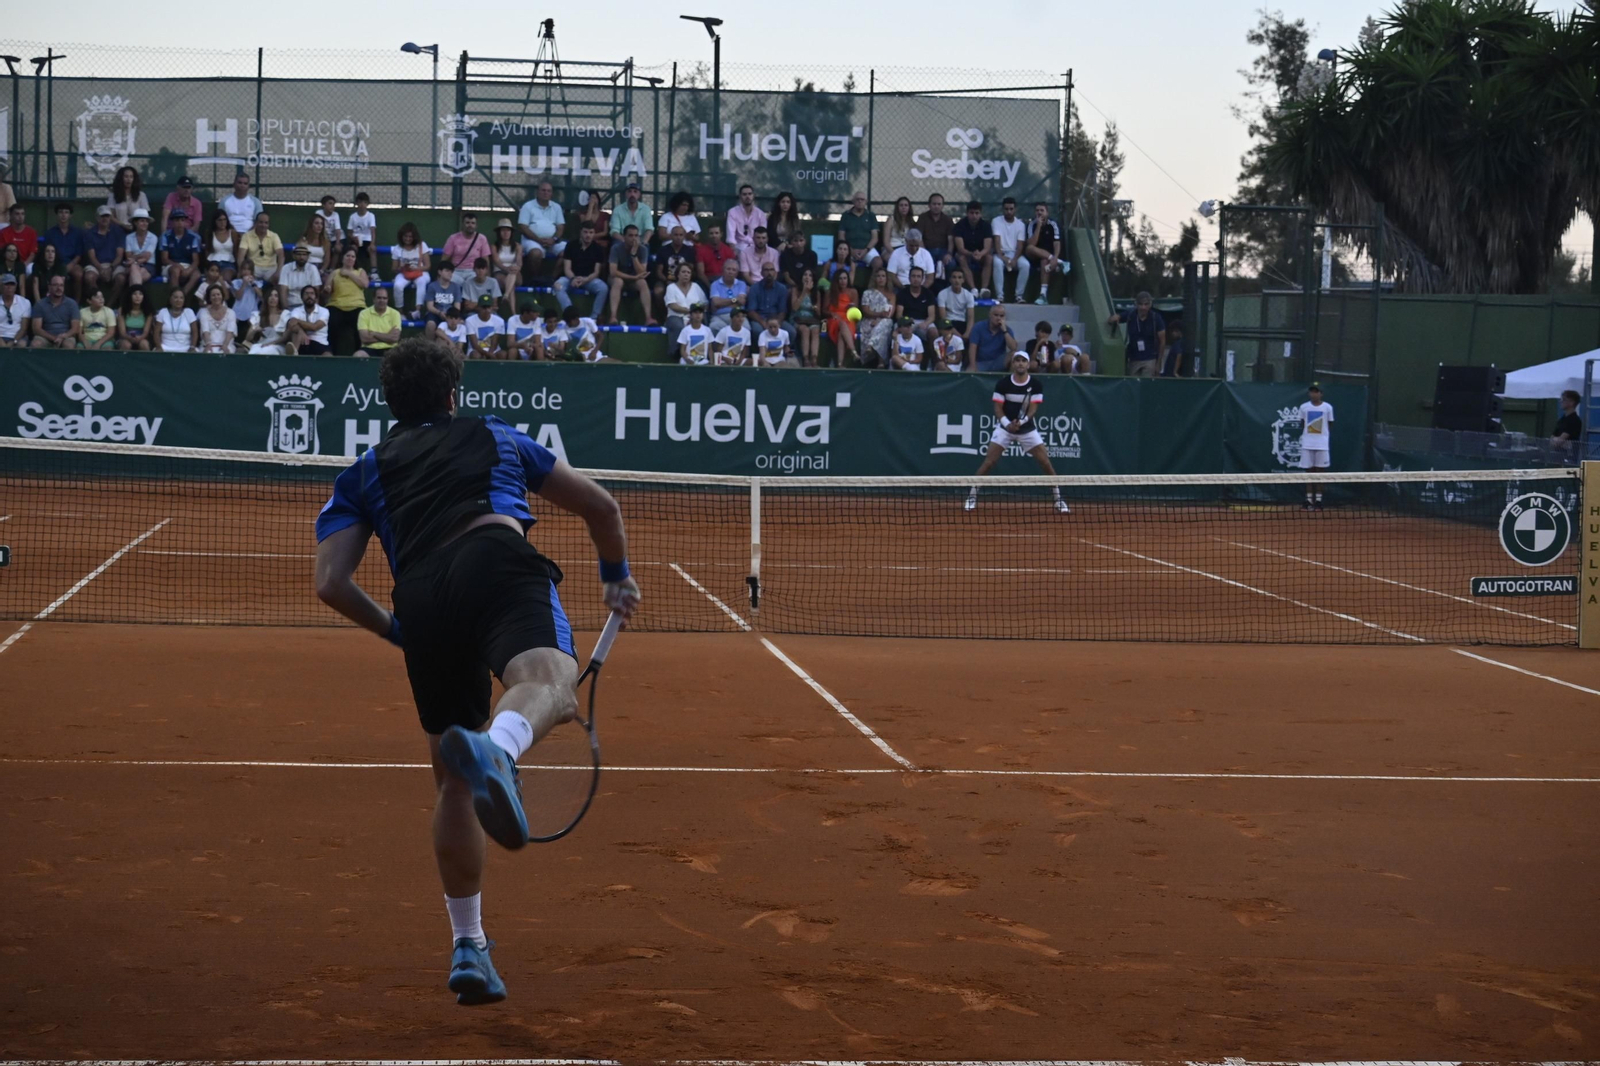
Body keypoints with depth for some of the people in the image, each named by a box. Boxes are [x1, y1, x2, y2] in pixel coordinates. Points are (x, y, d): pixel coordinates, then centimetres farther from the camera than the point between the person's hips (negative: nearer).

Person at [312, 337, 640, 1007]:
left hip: (421, 598, 2)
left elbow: (330, 582, 17)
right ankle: (495, 749, -66)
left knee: (452, 781, 18)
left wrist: (392, 629, 33)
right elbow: (599, 506, 39)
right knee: (549, 681, -29)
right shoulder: (498, 437, 34)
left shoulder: (363, 475, 32)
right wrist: (617, 574, 57)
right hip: (499, 558, -2)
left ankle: (468, 948, 21)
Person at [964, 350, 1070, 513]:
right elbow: (998, 408, -8)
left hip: (1028, 429, 1)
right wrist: (1007, 424, -26)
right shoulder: (1002, 383, -10)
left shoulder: (1036, 384, -8)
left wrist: (1021, 422, -30)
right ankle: (972, 497, -2)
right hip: (1005, 428, -1)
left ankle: (1058, 500, 6)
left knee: (1045, 463, -5)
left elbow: (1033, 409, -12)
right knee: (988, 462, -10)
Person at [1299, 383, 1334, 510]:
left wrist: (1330, 445, 3)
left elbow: (1330, 427, 6)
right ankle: (1309, 500, 6)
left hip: (1322, 445, -1)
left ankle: (1318, 500, 6)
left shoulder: (1328, 407, 1)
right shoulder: (1304, 407, 4)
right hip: (1307, 445, 1)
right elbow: (1301, 426, 12)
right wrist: (1301, 441, 5)